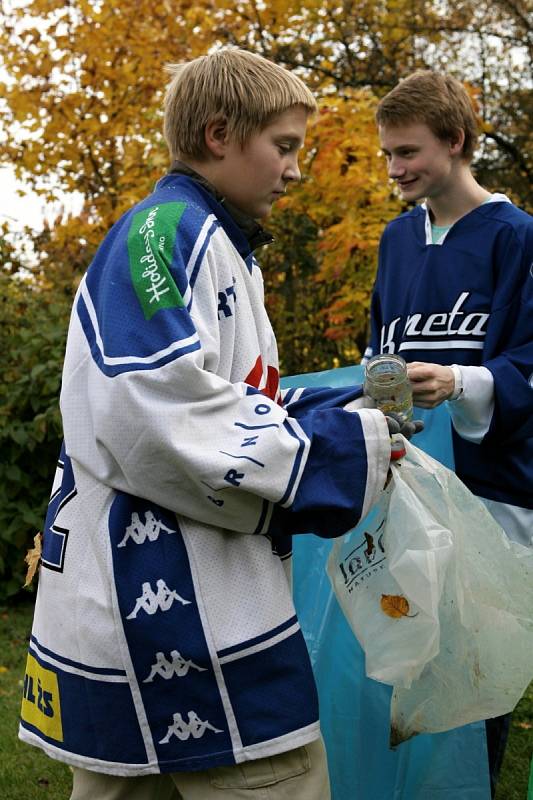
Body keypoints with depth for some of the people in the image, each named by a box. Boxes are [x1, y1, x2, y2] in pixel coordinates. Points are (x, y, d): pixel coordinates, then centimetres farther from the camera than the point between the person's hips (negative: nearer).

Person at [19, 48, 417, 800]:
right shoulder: (167, 230, -12)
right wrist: (343, 449, -17)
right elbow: (157, 410, -26)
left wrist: (349, 407, 9)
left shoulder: (214, 246, 21)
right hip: (163, 596, -10)